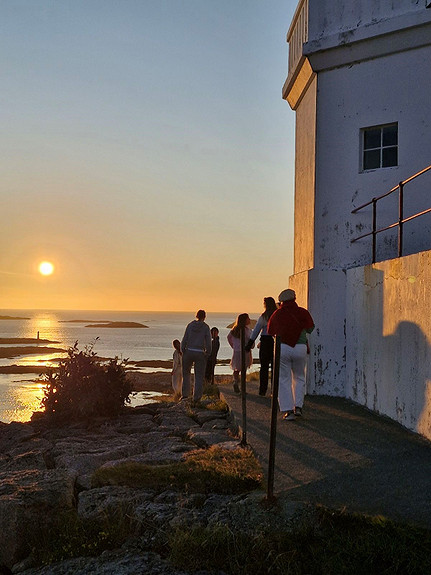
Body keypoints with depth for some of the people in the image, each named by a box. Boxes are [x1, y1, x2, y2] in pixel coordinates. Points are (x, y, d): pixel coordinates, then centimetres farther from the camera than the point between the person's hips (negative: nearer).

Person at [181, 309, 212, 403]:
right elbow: (208, 343, -5)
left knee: (186, 373, 20)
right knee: (199, 376, 7)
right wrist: (207, 354, 8)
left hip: (189, 351, 2)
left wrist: (183, 352, 8)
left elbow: (184, 340, 0)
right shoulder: (206, 327, -3)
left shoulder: (190, 325, 2)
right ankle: (196, 397, 2)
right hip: (200, 353, -2)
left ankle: (185, 394, 16)